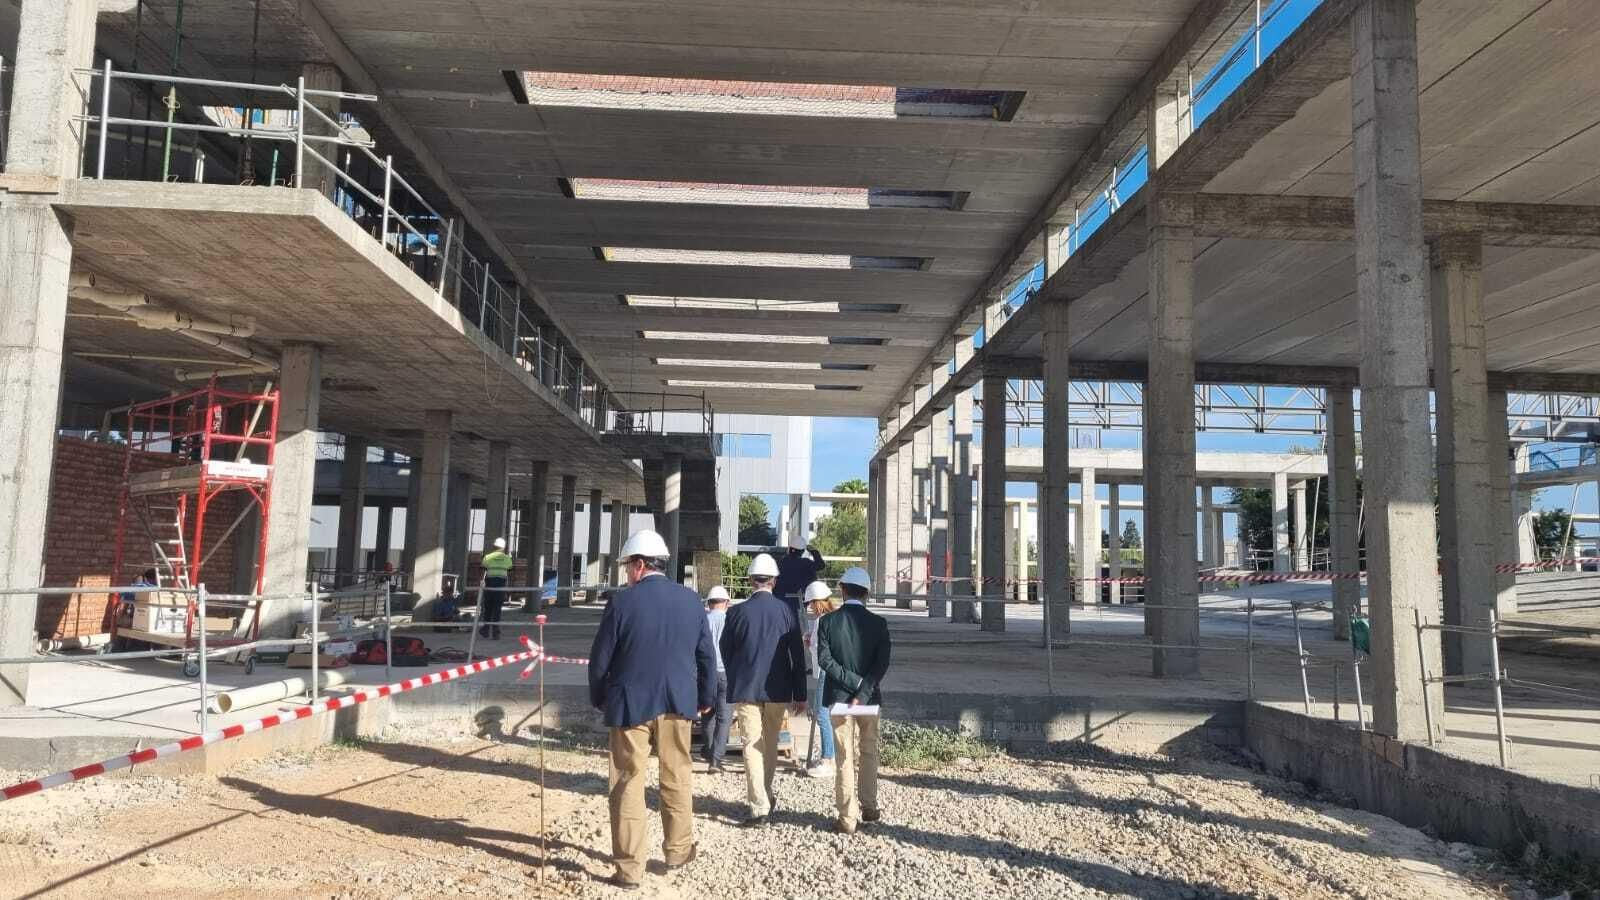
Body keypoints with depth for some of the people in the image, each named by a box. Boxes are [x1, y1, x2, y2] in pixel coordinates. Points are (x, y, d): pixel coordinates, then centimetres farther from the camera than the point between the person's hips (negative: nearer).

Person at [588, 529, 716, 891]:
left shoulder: (623, 602, -10)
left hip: (630, 704, -3)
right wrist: (705, 698, 19)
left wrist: (599, 699, 11)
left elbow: (600, 659, -5)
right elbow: (707, 656, 6)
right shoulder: (691, 600, 1)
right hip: (677, 703, 3)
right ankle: (678, 850, 29)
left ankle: (629, 868, 8)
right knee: (677, 778, 17)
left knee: (629, 784, 4)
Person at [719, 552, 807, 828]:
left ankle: (760, 807, -2)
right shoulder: (785, 611, -5)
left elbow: (725, 651, 3)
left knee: (752, 746, 2)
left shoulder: (738, 612, -9)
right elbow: (798, 656, -2)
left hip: (745, 689, -2)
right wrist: (799, 694, 5)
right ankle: (767, 796, 34)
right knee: (770, 744, 18)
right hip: (778, 690, 3)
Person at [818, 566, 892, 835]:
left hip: (838, 698, -1)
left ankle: (848, 818, 8)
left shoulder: (828, 621, -6)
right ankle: (869, 808, 27)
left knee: (845, 759, 5)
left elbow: (824, 659, -13)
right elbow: (882, 664, -11)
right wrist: (862, 692, -13)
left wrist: (853, 682, -12)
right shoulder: (878, 623, -5)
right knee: (868, 755, 17)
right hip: (870, 698, 1)